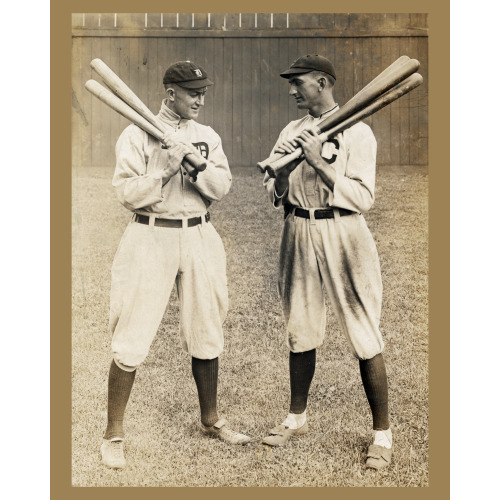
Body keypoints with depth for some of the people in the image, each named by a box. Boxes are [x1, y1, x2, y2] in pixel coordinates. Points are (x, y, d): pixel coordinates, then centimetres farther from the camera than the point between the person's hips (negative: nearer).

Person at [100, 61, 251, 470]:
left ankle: (211, 420, 30)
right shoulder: (138, 134, -3)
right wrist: (165, 169, -20)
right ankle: (114, 434, 10)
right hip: (150, 239, -4)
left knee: (207, 335, 12)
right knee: (131, 341, -5)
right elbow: (128, 193, -10)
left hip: (199, 238, 5)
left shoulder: (207, 136, 10)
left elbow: (222, 187, -1)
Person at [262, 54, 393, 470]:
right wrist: (283, 171, -12)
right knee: (300, 332, 15)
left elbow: (363, 197, -15)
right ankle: (297, 418, 32)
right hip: (298, 234, 6)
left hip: (341, 236, -5)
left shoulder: (357, 132, -6)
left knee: (365, 339, -3)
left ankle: (383, 434, 11)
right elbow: (275, 195, 9)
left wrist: (318, 163, -22)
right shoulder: (292, 131, 11)